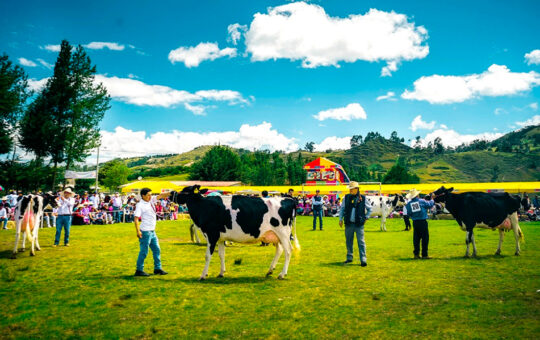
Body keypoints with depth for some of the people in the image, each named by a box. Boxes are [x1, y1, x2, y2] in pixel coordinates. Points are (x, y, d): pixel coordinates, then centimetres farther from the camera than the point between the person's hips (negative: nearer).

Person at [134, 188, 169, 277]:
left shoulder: (151, 201, 9)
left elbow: (161, 196, 9)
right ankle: (139, 270, 8)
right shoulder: (140, 205, -12)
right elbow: (136, 218, -15)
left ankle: (157, 268, 22)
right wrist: (138, 231, -22)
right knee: (144, 251, -3)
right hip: (145, 232, -8)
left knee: (157, 250, 13)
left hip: (152, 231, 8)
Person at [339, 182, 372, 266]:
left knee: (361, 241, -5)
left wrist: (366, 217, 6)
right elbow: (342, 208, 13)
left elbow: (369, 208, 12)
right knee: (348, 241, 10)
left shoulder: (363, 198, -1)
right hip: (349, 223, 3)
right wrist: (340, 219, 7)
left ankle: (363, 259, -2)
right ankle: (349, 258, 22)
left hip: (359, 224, -3)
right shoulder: (346, 197, 5)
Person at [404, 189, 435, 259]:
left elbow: (408, 214, 4)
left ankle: (416, 254, 14)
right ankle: (424, 255, 4)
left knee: (416, 238, 12)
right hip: (423, 221, -4)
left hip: (415, 222, 4)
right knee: (425, 238, 3)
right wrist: (432, 200, 26)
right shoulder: (422, 201, -7)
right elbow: (430, 205, 7)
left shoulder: (408, 204, 0)